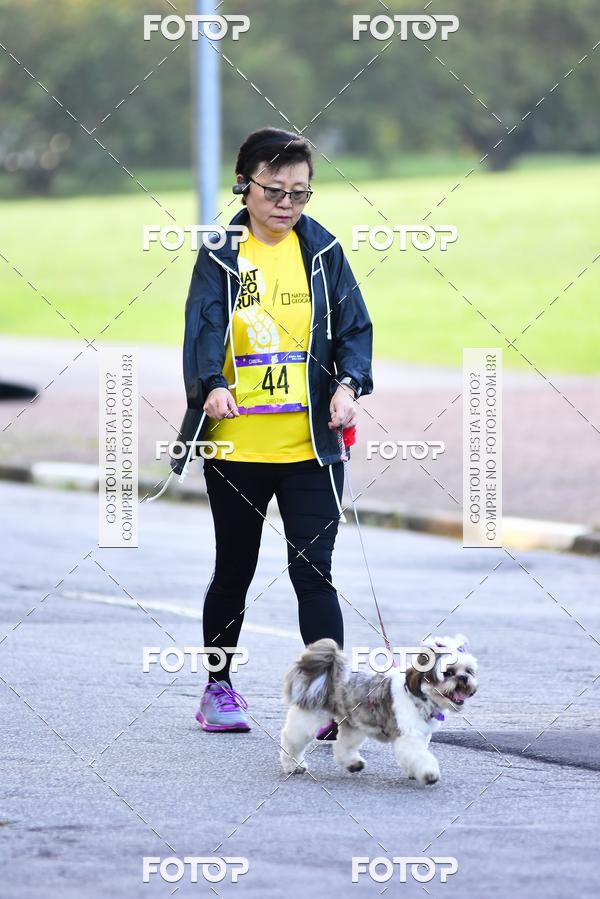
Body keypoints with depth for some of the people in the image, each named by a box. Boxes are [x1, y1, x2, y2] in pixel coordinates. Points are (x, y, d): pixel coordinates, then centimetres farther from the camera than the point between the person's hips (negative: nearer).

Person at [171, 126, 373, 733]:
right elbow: (203, 326, -12)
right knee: (234, 571, 13)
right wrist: (211, 386, -31)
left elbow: (354, 326, 3)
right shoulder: (221, 256, 0)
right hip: (235, 444, 0)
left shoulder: (321, 251, 4)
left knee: (314, 570, -7)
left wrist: (348, 385, -16)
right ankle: (218, 688, 30)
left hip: (311, 444, 0)